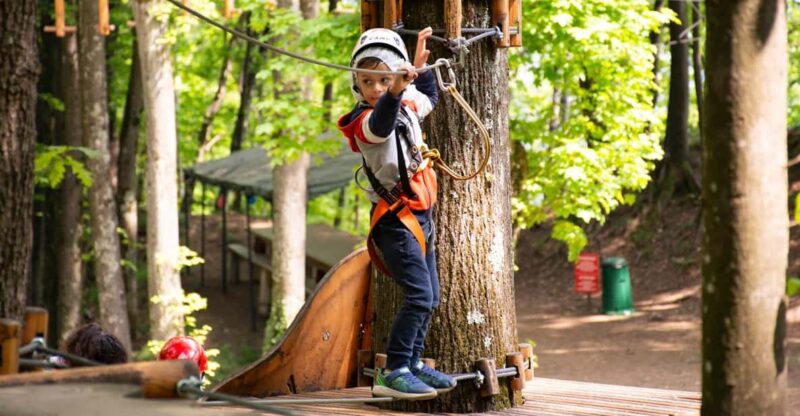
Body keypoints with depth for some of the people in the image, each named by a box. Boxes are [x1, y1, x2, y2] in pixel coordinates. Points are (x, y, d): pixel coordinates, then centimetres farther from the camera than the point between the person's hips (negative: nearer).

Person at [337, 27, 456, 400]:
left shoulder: (407, 107, 8)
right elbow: (381, 123, -44)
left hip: (419, 216, 9)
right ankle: (392, 374, -18)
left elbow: (429, 98, 33)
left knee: (429, 297, 13)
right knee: (419, 294, -20)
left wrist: (420, 65, 24)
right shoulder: (366, 122, -18)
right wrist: (396, 92, -62)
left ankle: (413, 363, 25)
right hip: (396, 219, -9)